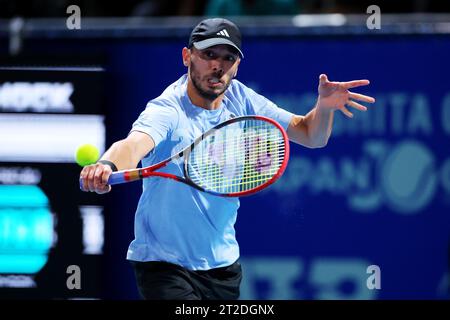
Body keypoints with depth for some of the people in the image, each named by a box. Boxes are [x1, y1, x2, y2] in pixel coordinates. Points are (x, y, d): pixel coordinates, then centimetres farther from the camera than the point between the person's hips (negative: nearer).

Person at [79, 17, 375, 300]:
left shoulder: (240, 100, -2)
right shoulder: (167, 111, -21)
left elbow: (310, 135, 4)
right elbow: (134, 143, -43)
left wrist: (324, 107, -19)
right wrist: (107, 166, -65)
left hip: (223, 262, 6)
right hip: (164, 263, -6)